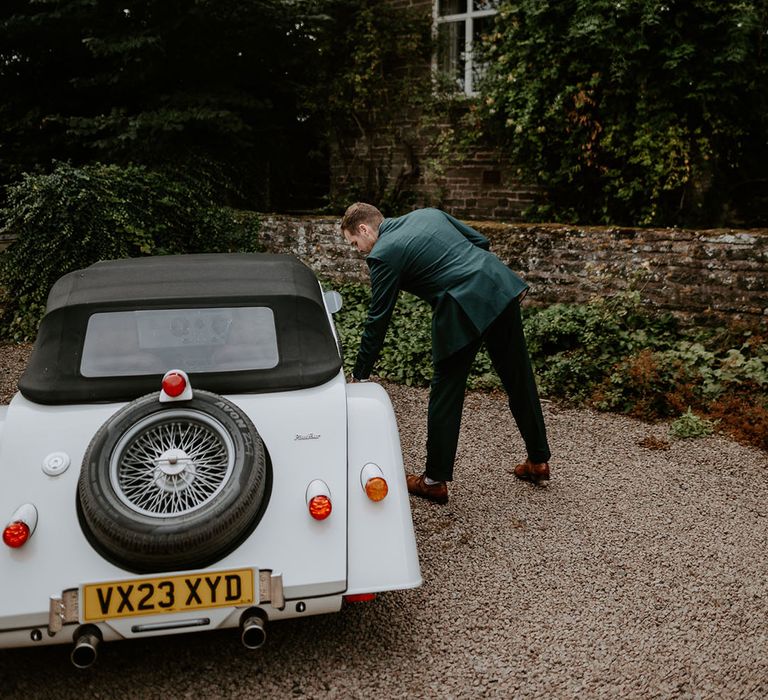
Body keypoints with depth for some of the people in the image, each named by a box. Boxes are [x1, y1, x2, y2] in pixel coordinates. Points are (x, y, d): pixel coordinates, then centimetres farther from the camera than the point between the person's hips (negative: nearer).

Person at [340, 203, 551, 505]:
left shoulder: (383, 255, -2)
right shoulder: (428, 213, 18)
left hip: (464, 309, -8)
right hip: (502, 287, 8)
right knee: (520, 379, 17)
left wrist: (359, 375, 8)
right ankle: (538, 461, 32)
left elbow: (377, 321, 0)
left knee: (445, 395, 6)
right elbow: (481, 241, 19)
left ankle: (435, 481, 16)